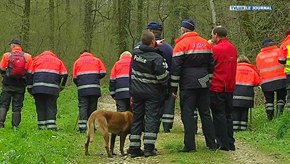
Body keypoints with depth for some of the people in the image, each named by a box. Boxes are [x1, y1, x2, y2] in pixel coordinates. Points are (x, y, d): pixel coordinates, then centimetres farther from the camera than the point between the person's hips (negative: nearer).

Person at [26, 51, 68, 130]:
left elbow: (30, 74, 12)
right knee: (51, 107, 1)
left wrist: (30, 88, 13)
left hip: (38, 87, 0)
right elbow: (64, 75, 11)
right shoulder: (58, 61, 20)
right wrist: (61, 87, 24)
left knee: (40, 107, 5)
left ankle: (41, 126, 2)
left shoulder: (37, 59, 19)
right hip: (53, 88, 0)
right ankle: (51, 126, -9)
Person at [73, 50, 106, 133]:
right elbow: (103, 73, 6)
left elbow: (74, 77, 12)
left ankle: (82, 127, -14)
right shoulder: (97, 60, 15)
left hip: (82, 89, 0)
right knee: (92, 107, 6)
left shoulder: (77, 61, 16)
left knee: (83, 107, -3)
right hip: (95, 88, 0)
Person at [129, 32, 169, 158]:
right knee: (152, 118, -1)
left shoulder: (136, 52, -2)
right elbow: (163, 76, -19)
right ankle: (149, 148, -9)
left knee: (137, 118, 10)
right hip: (152, 93, -5)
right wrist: (164, 86, 2)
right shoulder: (156, 58, -18)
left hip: (136, 91, 5)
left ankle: (134, 149, 9)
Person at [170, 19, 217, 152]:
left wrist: (173, 87, -5)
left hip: (188, 85, -5)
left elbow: (176, 68, -9)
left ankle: (190, 145, -6)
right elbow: (211, 65, 17)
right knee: (205, 113, 11)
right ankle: (212, 144, 12)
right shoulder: (206, 44, 12)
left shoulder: (181, 45, -6)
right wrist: (209, 82, 24)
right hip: (203, 84, 6)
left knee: (187, 114, -3)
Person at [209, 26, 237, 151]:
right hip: (230, 87, 7)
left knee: (219, 115, -1)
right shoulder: (232, 48, 10)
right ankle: (230, 144, 15)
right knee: (228, 114, 13)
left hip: (217, 87, -7)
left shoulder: (216, 49, -14)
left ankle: (223, 144, 0)